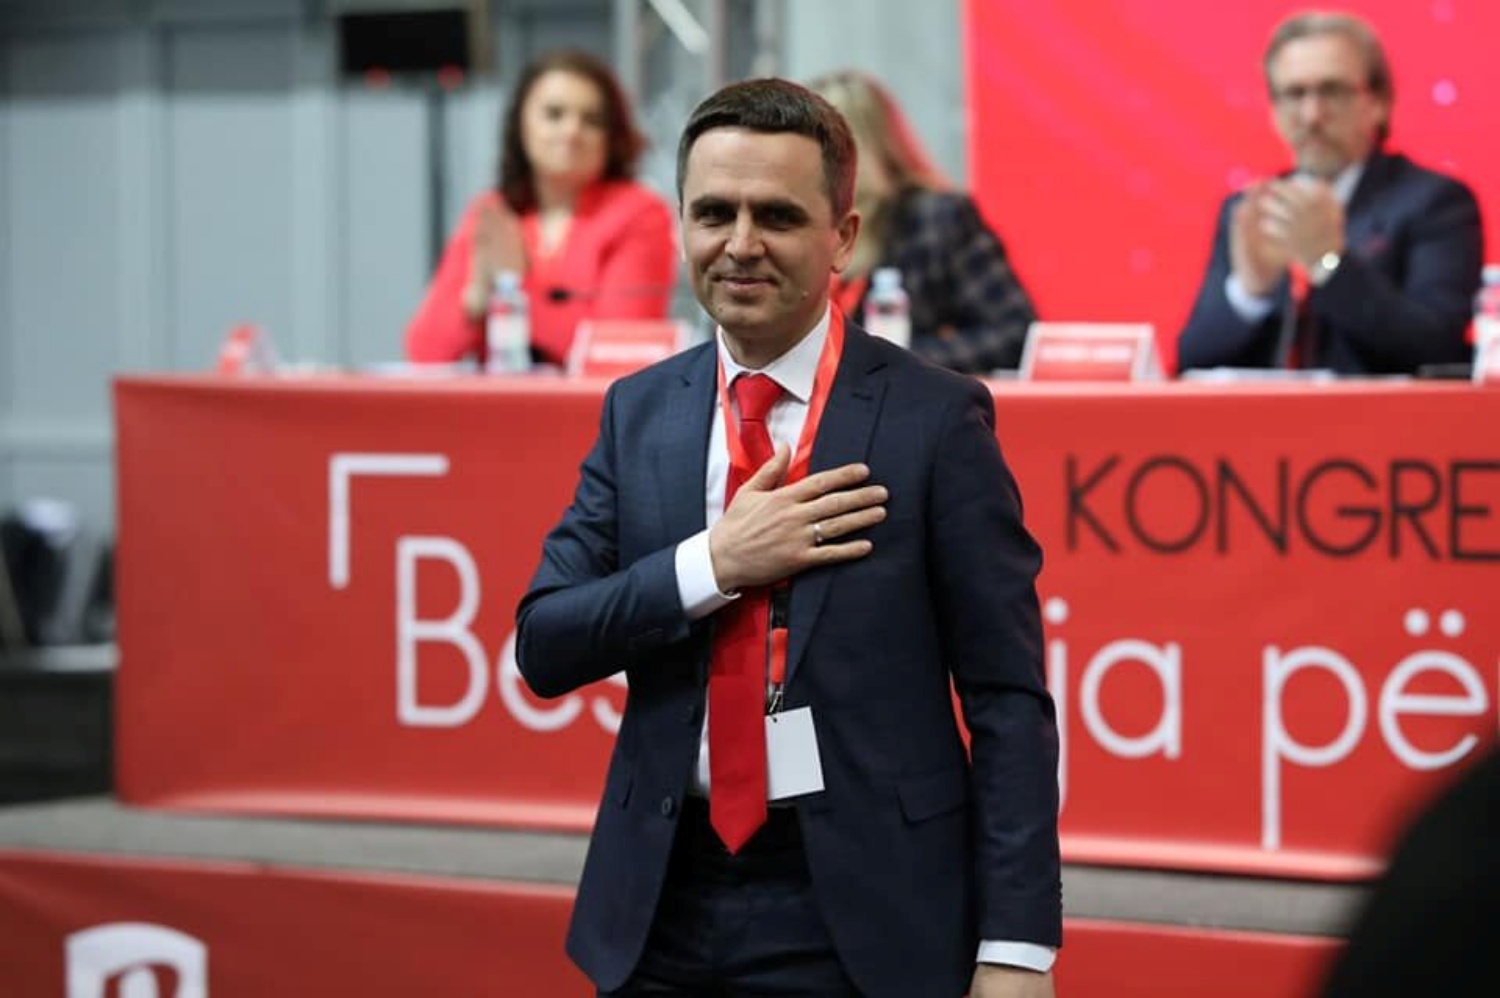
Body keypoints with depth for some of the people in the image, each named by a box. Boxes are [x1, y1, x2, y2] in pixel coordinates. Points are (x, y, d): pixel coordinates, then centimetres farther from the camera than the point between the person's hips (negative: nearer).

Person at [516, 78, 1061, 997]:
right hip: (669, 905, 4)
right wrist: (714, 565, -13)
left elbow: (1008, 700, -7)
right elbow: (543, 646, 2)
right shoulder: (638, 414, 6)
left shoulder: (935, 417, -6)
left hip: (862, 914, -4)